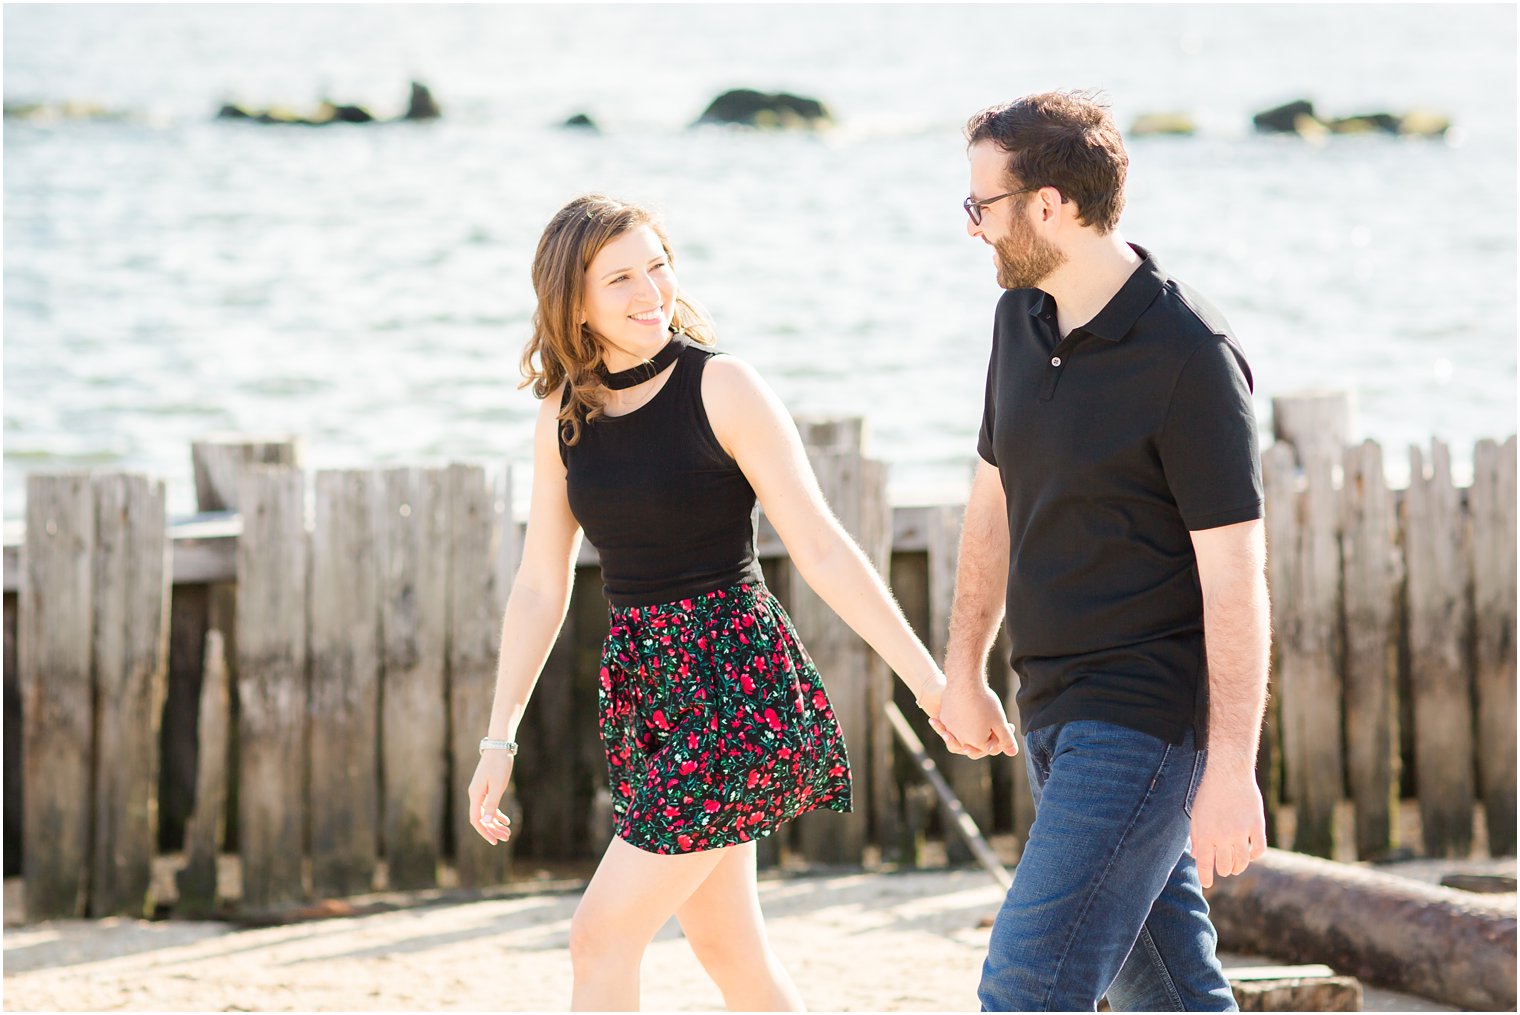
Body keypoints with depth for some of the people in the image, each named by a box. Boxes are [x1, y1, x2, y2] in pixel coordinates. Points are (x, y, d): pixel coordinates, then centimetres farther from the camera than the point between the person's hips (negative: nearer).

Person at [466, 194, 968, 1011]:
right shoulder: (566, 414, 6)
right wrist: (498, 742, 10)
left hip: (738, 685, -6)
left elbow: (821, 550, -12)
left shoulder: (721, 389, -12)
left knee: (603, 936, -7)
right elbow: (540, 587, 11)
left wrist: (930, 681, -14)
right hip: (646, 691, 6)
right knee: (725, 945, 12)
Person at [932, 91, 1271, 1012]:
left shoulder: (1190, 356, -17)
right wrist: (963, 675, 23)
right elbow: (995, 502, 20)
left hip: (1145, 726, -8)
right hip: (1058, 711, 9)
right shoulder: (1022, 317, 7)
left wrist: (1230, 772, -20)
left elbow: (1235, 574, -18)